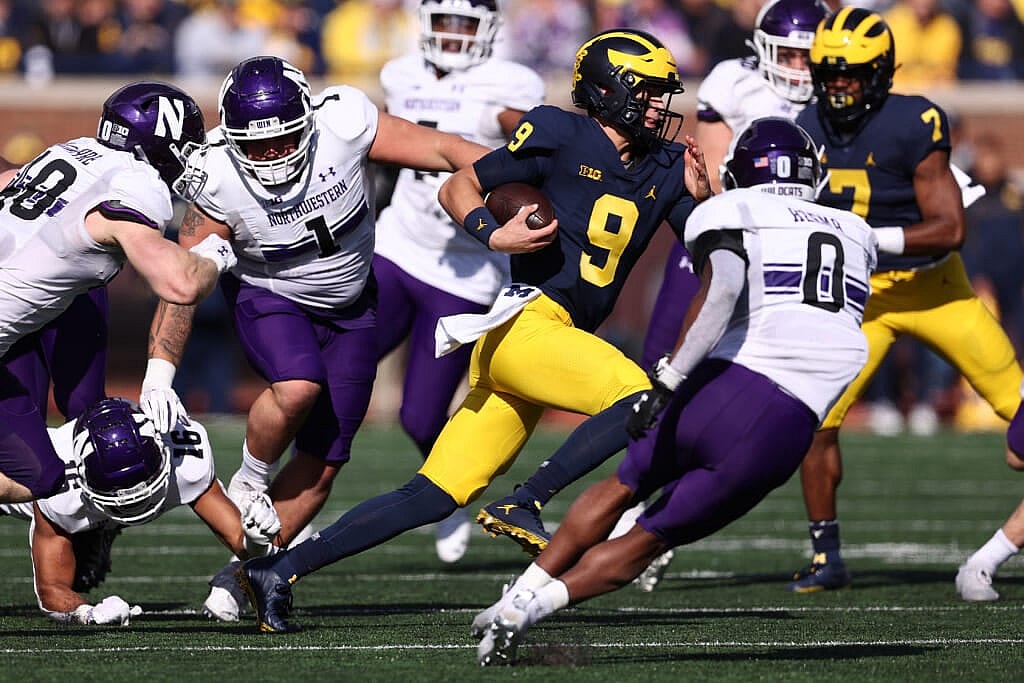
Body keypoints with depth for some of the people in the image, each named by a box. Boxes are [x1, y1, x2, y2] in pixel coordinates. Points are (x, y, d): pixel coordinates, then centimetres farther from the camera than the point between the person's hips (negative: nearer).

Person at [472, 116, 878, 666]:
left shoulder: (731, 213, 8)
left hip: (722, 391, -2)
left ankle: (521, 595, 27)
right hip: (785, 434, 2)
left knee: (621, 489, 29)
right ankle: (533, 605, -5)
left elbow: (721, 287, -13)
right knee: (646, 542, 14)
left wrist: (669, 379, -15)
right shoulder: (857, 235, 22)